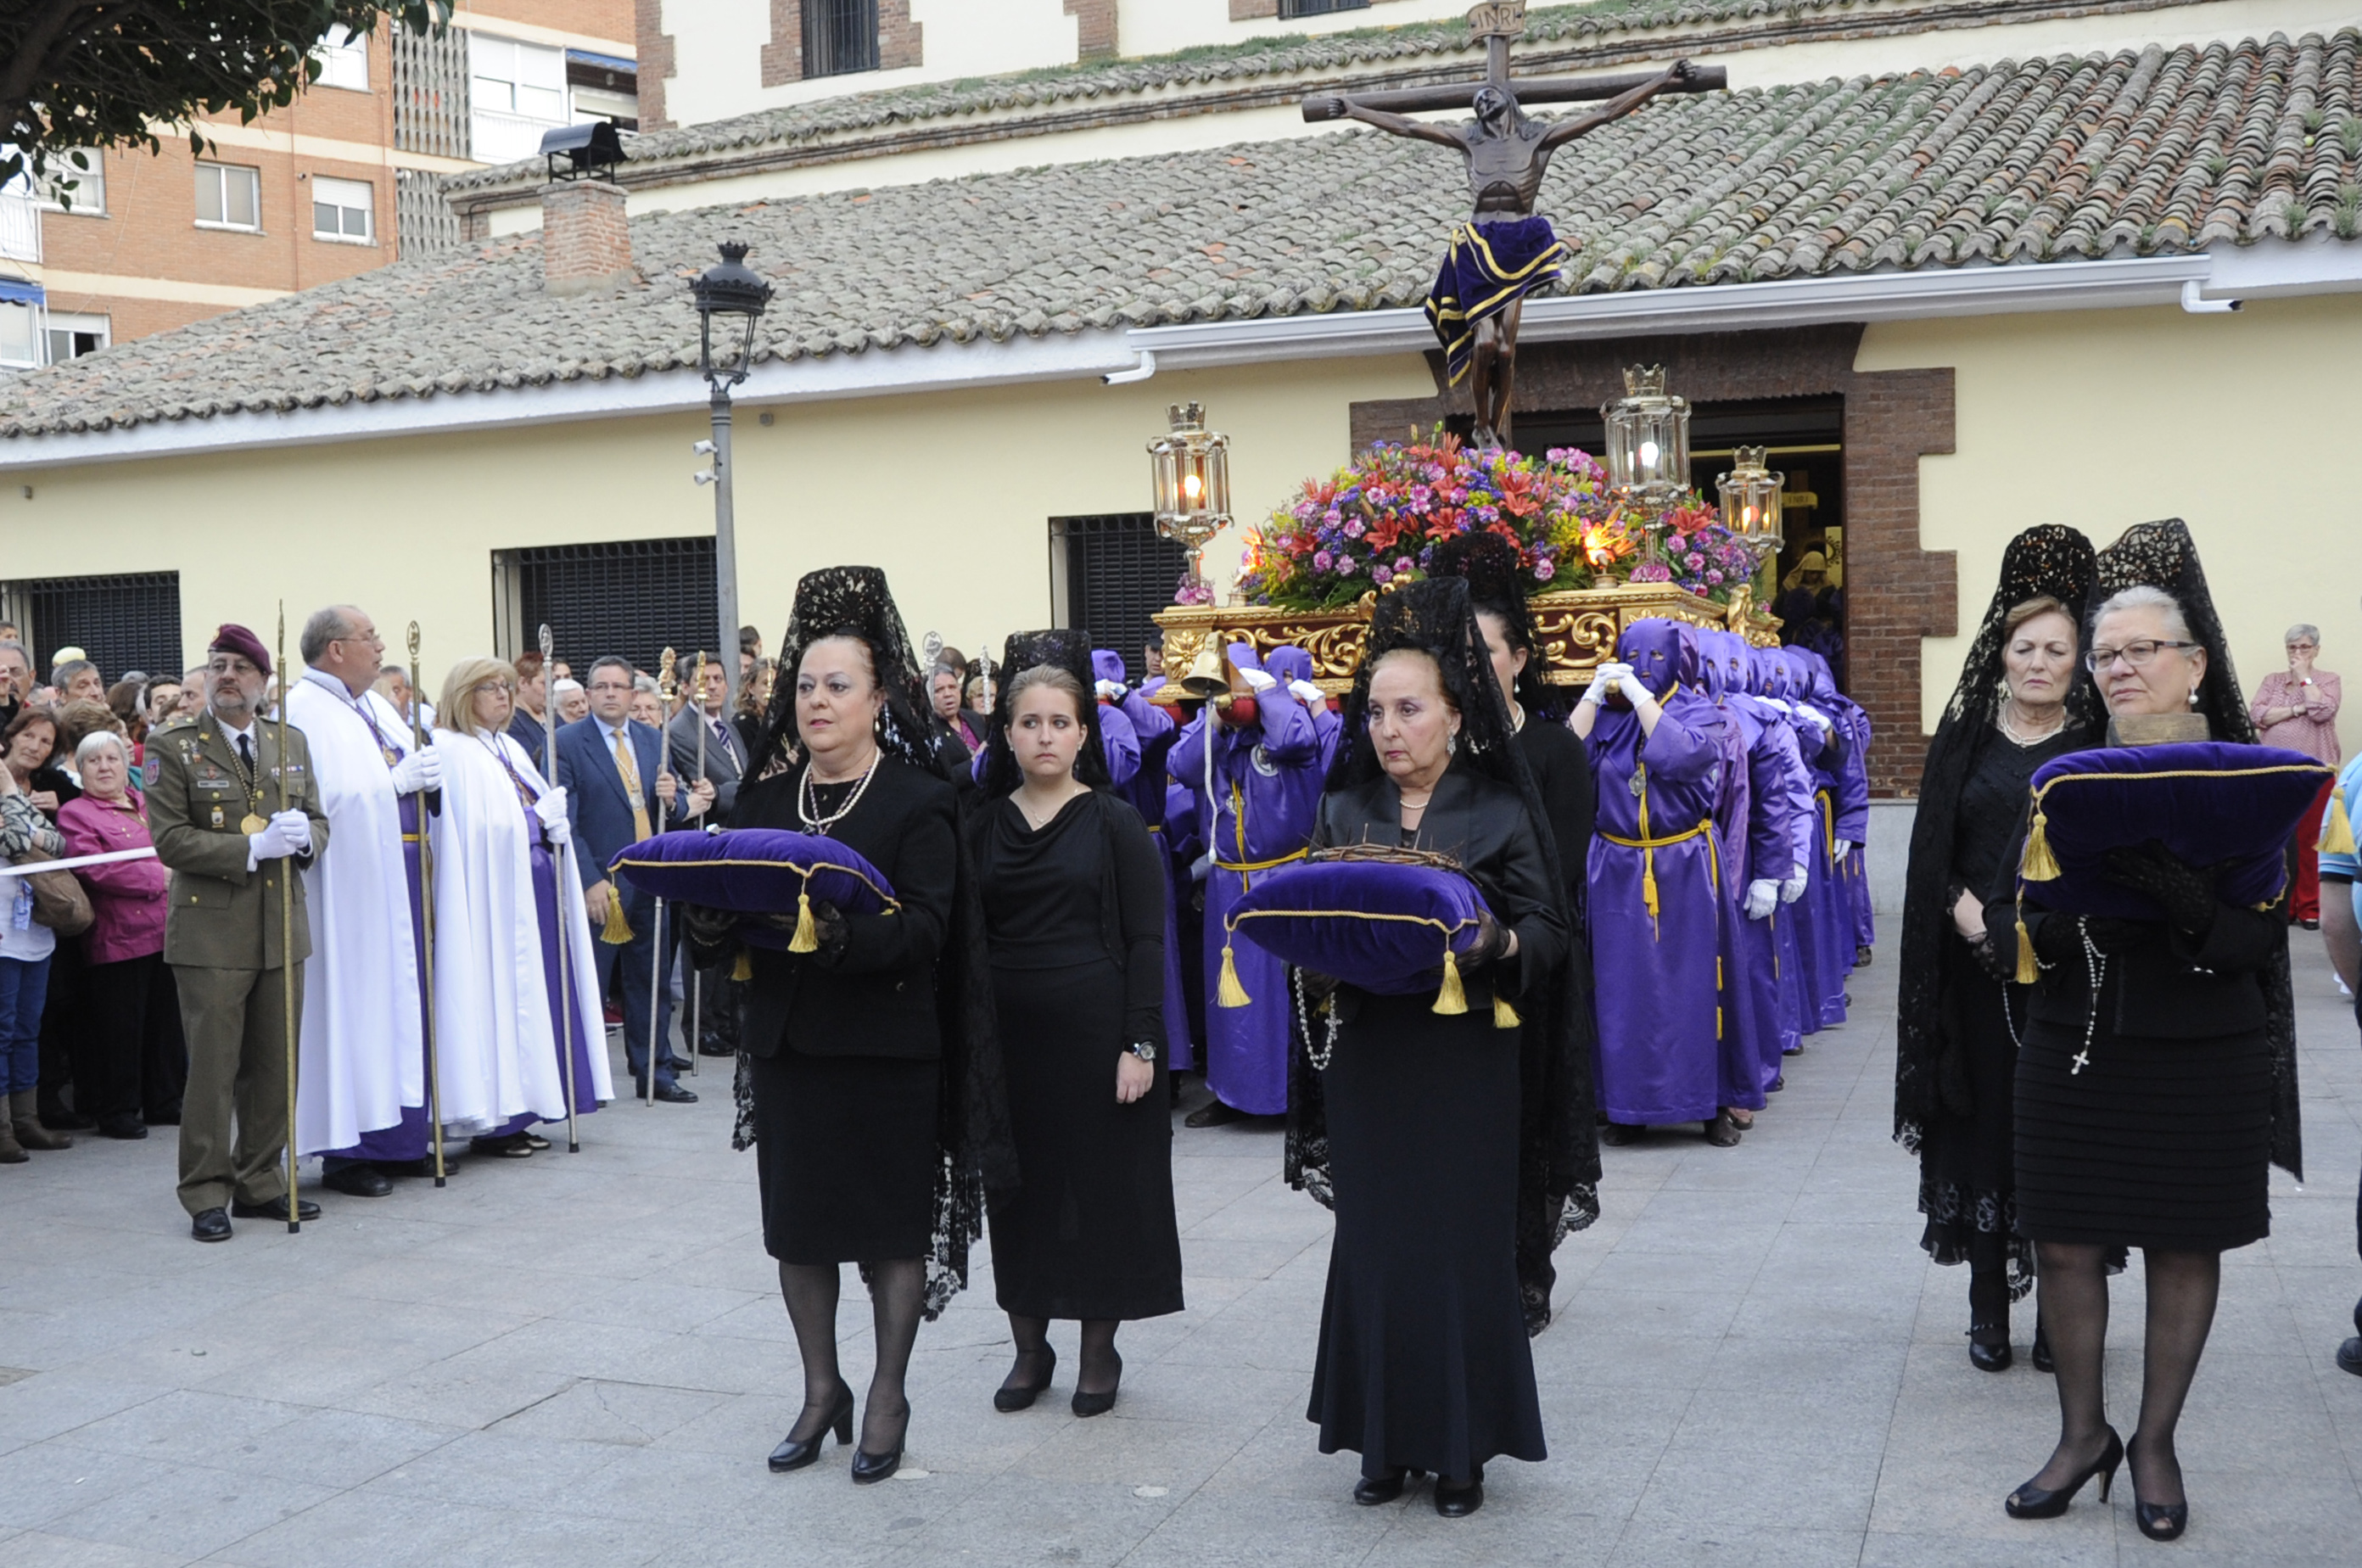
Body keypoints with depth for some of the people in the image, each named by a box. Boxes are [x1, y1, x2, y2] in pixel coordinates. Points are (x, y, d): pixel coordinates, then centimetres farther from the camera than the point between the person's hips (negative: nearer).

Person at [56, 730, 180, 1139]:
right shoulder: (75, 814, -4)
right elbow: (97, 871, -17)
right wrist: (158, 875, -15)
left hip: (163, 932, 6)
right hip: (118, 940, -6)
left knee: (166, 1024, 12)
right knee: (120, 1029, -1)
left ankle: (164, 1102, 22)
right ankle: (117, 1110, 9)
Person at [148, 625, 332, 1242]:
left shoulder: (292, 744, 13)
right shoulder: (176, 748, -2)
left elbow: (319, 822, 14)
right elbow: (169, 839, -10)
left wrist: (304, 836, -10)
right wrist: (251, 849, -19)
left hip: (282, 930, 5)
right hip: (212, 932, -5)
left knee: (274, 1067, 9)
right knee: (212, 1069, -2)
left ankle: (261, 1183, 21)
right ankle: (207, 1195, 7)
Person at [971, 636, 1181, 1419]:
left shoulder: (1115, 821, -3)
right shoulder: (984, 825, 6)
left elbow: (1146, 939, -6)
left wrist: (1140, 1044, -13)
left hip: (1095, 1031, -3)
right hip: (1011, 1032, 3)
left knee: (1102, 1184, 4)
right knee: (1020, 1184, 9)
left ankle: (1100, 1350, 18)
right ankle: (1029, 1347, 23)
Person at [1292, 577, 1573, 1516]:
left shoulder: (1502, 812, -1)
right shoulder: (1343, 810, 8)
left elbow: (1549, 930, -4)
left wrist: (1497, 942, -23)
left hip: (1465, 1062, -3)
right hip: (1366, 1059, 3)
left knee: (1463, 1244, 2)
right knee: (1373, 1242, 7)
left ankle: (1463, 1446, 16)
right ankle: (1385, 1437, 20)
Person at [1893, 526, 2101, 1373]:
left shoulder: (2098, 744, 2)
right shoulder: (1965, 738, 6)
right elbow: (1931, 852, 6)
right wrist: (1962, 907, -12)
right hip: (1976, 964, 1)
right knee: (1984, 1120, 4)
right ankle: (1988, 1305, 14)